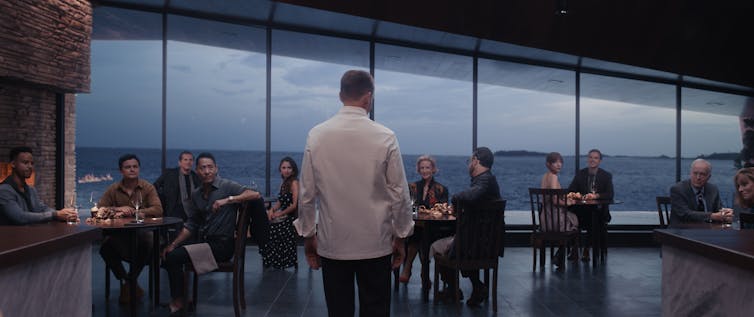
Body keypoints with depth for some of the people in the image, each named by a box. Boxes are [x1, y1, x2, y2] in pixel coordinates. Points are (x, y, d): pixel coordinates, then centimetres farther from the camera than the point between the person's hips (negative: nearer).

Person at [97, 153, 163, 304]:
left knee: (147, 245, -34)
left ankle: (130, 282, -6)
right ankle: (124, 280, -2)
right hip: (119, 234, 2)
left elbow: (158, 210, -11)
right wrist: (117, 209, -18)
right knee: (105, 247, -28)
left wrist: (132, 211, -19)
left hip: (141, 231, -2)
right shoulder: (113, 189, 7)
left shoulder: (147, 188, 2)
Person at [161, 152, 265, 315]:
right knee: (167, 253, 1)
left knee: (174, 257, -16)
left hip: (222, 244, -7)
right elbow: (190, 225, 13)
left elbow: (256, 195, -25)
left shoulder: (227, 186, -10)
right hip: (203, 240, 7)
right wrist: (173, 244, 2)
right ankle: (175, 297, 18)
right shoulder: (196, 194, 11)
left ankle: (178, 302, 5)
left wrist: (228, 200, -33)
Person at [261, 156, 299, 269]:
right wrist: (272, 209, -3)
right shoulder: (284, 183, 15)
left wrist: (280, 214, -9)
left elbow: (295, 205, -17)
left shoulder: (294, 183, -11)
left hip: (290, 218, -8)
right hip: (284, 215, 8)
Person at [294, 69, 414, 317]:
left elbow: (307, 194, -1)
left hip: (332, 242, 2)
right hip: (375, 243, -1)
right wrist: (400, 237, 6)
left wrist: (307, 235, 10)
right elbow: (399, 194, -6)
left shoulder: (316, 135, -5)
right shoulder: (385, 137, -9)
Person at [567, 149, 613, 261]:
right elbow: (570, 191, 4)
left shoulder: (606, 176, 4)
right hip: (582, 210, 2)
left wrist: (595, 195, -26)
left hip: (599, 211, -2)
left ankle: (586, 250, -18)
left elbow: (610, 195, -8)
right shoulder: (580, 174, 10)